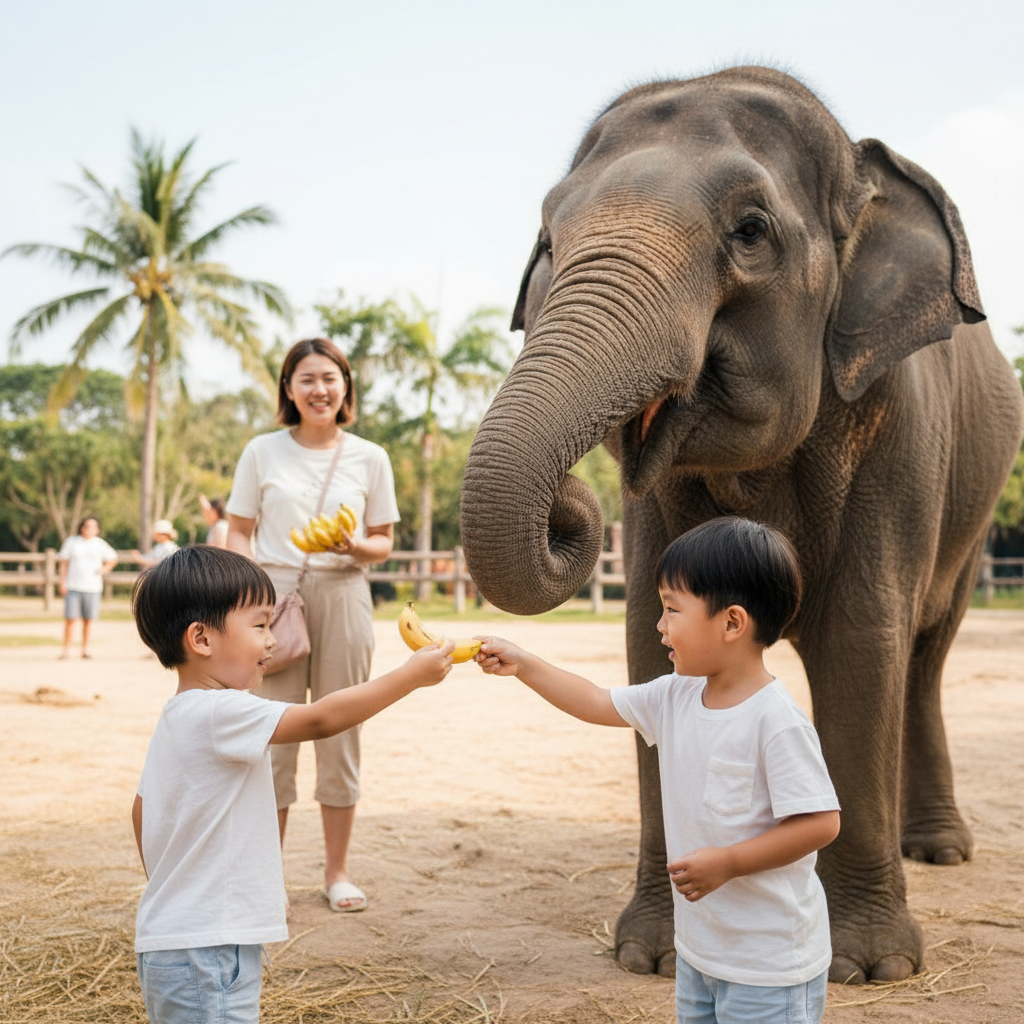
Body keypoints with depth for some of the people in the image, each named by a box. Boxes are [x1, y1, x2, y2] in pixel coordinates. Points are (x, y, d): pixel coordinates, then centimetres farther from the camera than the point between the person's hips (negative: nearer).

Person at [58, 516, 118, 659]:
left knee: (88, 619, 3)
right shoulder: (71, 542, 6)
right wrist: (62, 583, -1)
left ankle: (85, 649, 12)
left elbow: (113, 558, 22)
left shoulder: (100, 544, 9)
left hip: (92, 587, 1)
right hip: (73, 587, -1)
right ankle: (66, 649, 2)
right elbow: (64, 564, 6)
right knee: (70, 618, -6)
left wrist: (104, 569, 5)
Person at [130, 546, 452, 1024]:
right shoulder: (220, 713, -20)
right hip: (203, 952, -10)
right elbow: (320, 719, -24)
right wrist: (411, 675, -17)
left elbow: (142, 810, 21)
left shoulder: (175, 718, 11)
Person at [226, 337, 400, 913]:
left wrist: (356, 547, -12)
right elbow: (238, 533, 7)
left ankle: (338, 871, 18)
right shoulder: (263, 452, 5)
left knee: (340, 731, 6)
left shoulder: (369, 457, 6)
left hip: (342, 597, 1)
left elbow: (384, 542, 10)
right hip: (274, 594, -1)